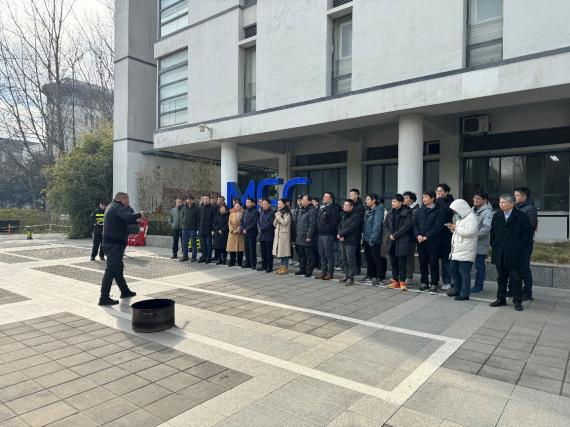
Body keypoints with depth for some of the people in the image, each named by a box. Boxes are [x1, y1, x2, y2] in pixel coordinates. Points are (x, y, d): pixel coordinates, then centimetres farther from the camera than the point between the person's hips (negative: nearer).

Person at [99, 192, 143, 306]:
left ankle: (125, 291, 34)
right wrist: (139, 214, -15)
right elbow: (129, 217, -33)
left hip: (110, 242, 11)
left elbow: (124, 220, 25)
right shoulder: (118, 207, -14)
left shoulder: (112, 207, 18)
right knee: (111, 270, -9)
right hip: (115, 244, -11)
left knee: (118, 268, 19)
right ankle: (104, 298, -7)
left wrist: (136, 220, 12)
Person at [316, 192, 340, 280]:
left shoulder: (333, 208, -8)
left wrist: (329, 230, -13)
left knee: (329, 254, -3)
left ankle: (330, 273, 5)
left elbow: (334, 222, -15)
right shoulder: (321, 208, 17)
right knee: (322, 254, 13)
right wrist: (318, 231, 14)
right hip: (320, 234, 9)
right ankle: (323, 272, 21)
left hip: (328, 235, -9)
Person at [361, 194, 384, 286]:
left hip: (374, 240, -8)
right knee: (368, 258, 15)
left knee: (376, 259, -1)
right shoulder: (367, 211, 14)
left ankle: (378, 278, 6)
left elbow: (377, 226, -19)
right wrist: (363, 236, 8)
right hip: (366, 239, 8)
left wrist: (373, 238, -23)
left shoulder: (378, 211, -12)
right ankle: (370, 275, 26)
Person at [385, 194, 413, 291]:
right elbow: (385, 224, 14)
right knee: (393, 262, 10)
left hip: (402, 241, -6)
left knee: (402, 263, -3)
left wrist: (395, 235, -14)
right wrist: (390, 234, -2)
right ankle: (395, 281, 18)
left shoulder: (407, 213, -7)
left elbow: (406, 226, -15)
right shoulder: (390, 212, 12)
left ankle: (402, 282, 4)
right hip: (392, 241, 6)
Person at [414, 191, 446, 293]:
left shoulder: (439, 210, -4)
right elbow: (414, 223, 10)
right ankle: (424, 282, 21)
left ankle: (434, 284, 10)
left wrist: (426, 236, -15)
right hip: (421, 241, 5)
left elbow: (438, 226, -12)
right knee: (422, 262, 10)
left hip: (433, 241, -5)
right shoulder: (420, 210, 13)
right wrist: (418, 235, -7)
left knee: (433, 263, 1)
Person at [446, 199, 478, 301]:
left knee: (464, 272, -4)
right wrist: (453, 229, 5)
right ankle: (457, 289, 27)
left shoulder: (471, 218, -11)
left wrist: (456, 228, -14)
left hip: (466, 251, -10)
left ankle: (464, 293, 2)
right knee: (454, 269, 14)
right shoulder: (461, 218, 19)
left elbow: (469, 232, -23)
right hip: (457, 250, 10)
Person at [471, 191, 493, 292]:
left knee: (479, 266, 3)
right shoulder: (473, 209, 12)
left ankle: (478, 286, 14)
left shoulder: (487, 212, -14)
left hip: (480, 244, -8)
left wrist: (476, 235, -23)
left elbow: (487, 227, -23)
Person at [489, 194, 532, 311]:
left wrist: (520, 246, -8)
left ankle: (517, 301, 13)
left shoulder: (521, 217, -5)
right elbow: (492, 232, 15)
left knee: (516, 279, 2)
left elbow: (528, 232, -4)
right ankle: (501, 299, 22)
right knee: (501, 278, 13)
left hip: (515, 254, -4)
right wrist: (494, 245, 7)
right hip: (499, 254, 4)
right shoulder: (496, 216, 9)